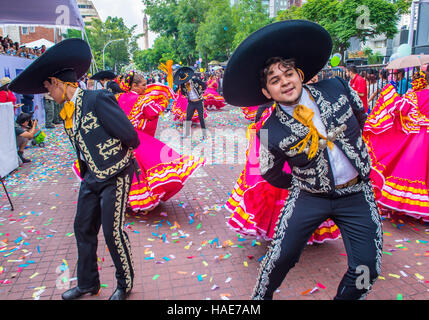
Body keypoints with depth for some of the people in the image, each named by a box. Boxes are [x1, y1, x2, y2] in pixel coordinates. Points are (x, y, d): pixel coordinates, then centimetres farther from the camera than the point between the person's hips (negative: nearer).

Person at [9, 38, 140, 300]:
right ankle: (88, 284, 34)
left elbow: (130, 136, -18)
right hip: (91, 178, 8)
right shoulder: (67, 112, 9)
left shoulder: (97, 99, -17)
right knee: (83, 229, 13)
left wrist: (120, 154, 0)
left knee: (113, 232, -2)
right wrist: (86, 174, 14)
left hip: (116, 176, -8)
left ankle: (125, 285, 22)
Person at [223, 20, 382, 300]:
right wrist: (299, 185, 8)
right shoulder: (271, 133, -17)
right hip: (310, 197, -2)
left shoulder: (336, 88, -10)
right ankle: (260, 297, 27)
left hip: (357, 195, 3)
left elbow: (359, 115, 12)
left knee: (367, 267, -1)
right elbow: (270, 174, 1)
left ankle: (346, 296, 30)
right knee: (281, 256, -3)